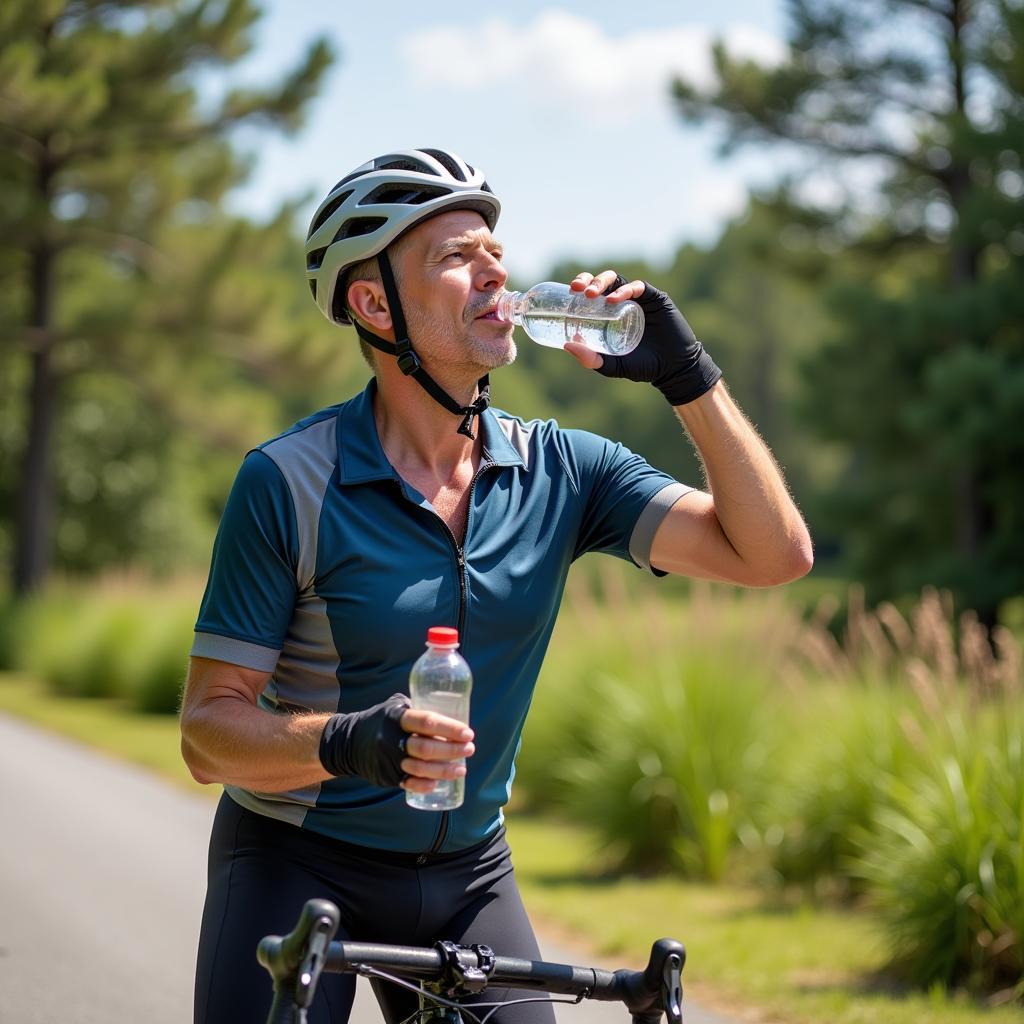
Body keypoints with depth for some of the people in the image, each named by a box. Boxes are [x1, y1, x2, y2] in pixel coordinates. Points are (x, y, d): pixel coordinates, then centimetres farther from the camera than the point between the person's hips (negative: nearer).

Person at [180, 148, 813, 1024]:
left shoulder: (560, 470, -4)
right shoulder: (288, 483, -15)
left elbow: (775, 554, -11)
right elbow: (210, 728, -14)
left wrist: (688, 375, -19)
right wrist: (346, 743, -33)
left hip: (467, 874, 4)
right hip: (297, 861, -3)